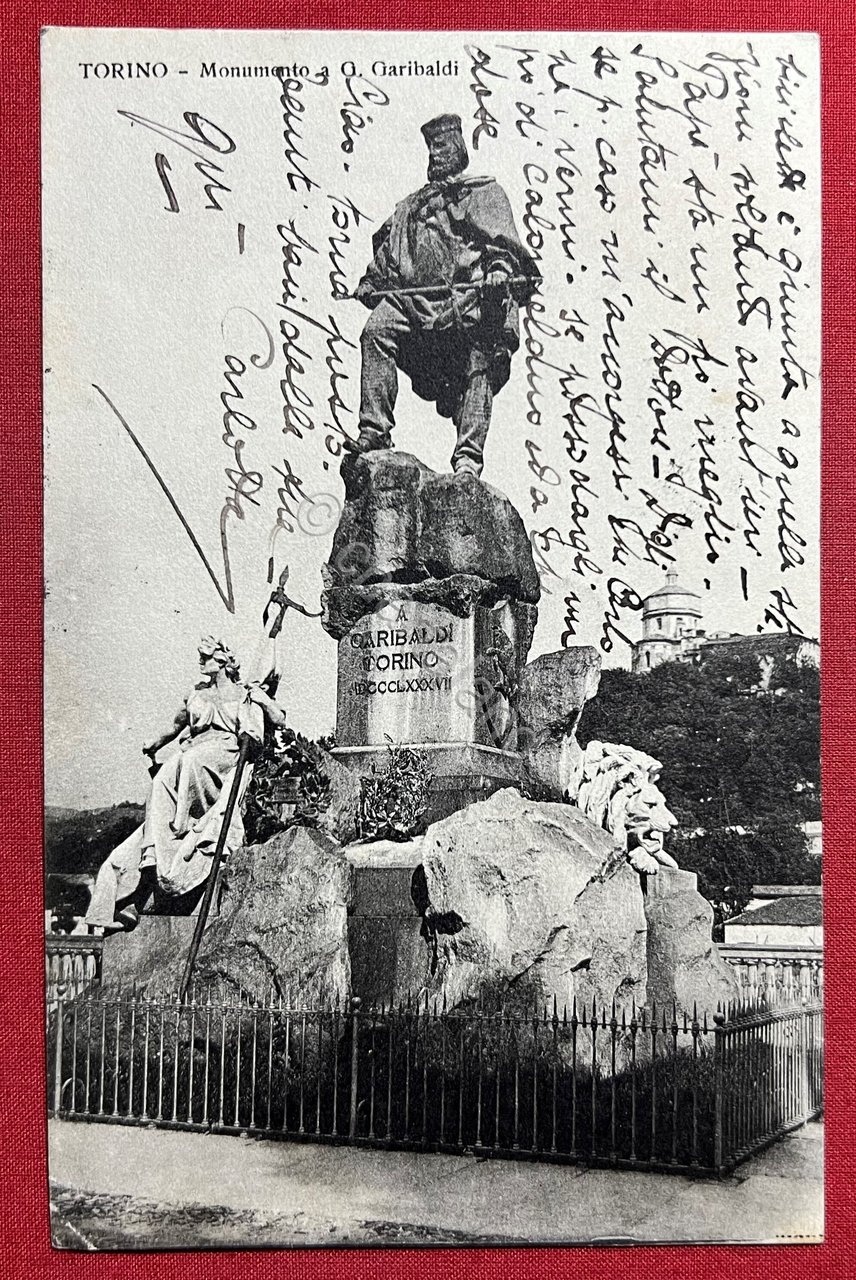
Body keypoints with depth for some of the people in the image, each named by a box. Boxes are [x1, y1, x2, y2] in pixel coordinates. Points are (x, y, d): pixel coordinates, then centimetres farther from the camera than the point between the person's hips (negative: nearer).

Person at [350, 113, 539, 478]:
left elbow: (503, 240, 4)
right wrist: (372, 280, 15)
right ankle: (375, 430, -26)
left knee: (478, 367, -20)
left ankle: (468, 457, -25)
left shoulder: (486, 192, 21)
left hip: (467, 294, -3)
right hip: (411, 296, 4)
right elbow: (387, 250, 33)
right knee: (377, 328, -23)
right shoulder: (412, 205, 37)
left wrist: (500, 266, -16)